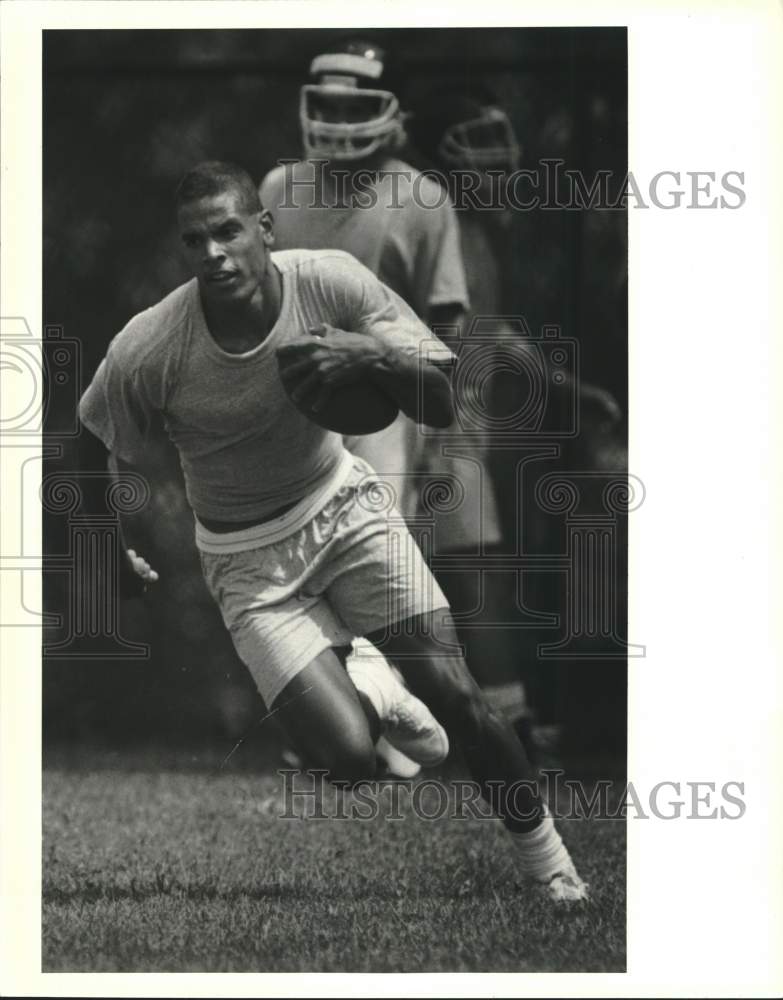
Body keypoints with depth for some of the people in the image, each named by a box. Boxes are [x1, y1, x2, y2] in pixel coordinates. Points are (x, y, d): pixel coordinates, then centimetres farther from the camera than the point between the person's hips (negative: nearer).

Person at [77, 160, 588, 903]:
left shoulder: (331, 281, -19)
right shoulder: (148, 351, -24)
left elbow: (442, 407, -19)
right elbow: (87, 448, -4)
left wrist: (372, 353, -38)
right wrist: (109, 556, 2)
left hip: (340, 505, 2)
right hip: (247, 558, -1)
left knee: (452, 691, -14)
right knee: (347, 757, -17)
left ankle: (545, 859, 10)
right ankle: (379, 704, 22)